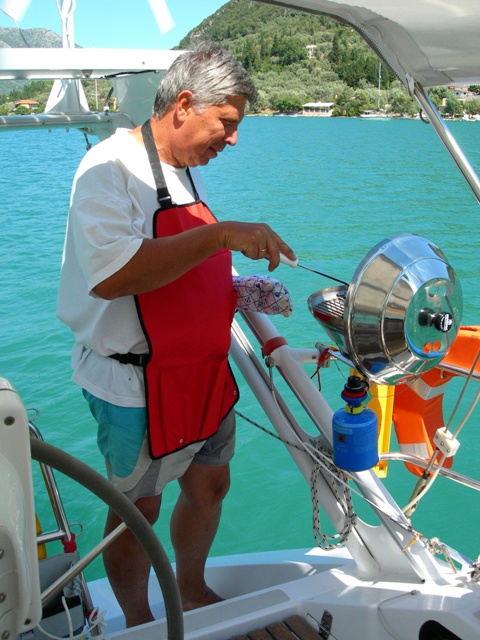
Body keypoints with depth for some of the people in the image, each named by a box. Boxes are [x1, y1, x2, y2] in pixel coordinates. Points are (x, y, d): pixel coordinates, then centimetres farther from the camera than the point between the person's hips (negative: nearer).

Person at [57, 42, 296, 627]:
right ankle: (139, 623, 36)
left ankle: (192, 593, 47)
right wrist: (221, 234, -33)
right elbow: (110, 274, -33)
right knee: (138, 508, 10)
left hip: (202, 371, 9)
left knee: (209, 484, 21)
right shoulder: (110, 167, -17)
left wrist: (238, 292, 3)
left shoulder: (185, 172, 11)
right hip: (137, 385, -8)